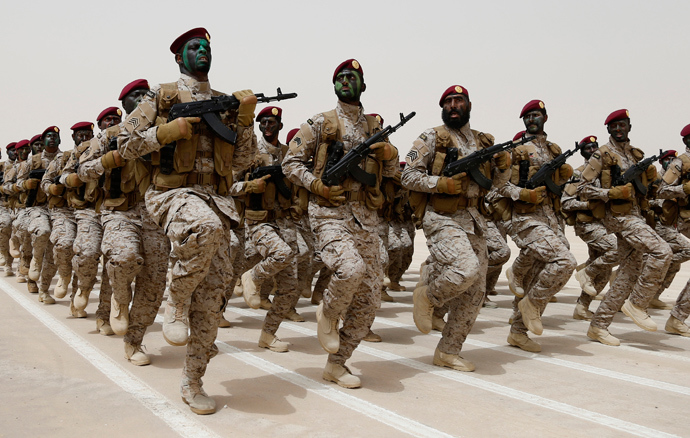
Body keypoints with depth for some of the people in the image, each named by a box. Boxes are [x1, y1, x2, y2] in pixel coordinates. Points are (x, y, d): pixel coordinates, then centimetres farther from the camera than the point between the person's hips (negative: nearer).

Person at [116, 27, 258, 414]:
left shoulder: (225, 103, 18)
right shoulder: (162, 97, 8)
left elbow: (242, 161, 12)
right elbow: (125, 144, 4)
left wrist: (246, 117, 1)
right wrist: (169, 130, -9)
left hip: (217, 199, 4)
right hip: (173, 193, -4)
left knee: (212, 293, -1)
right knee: (207, 226, -41)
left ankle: (192, 382, 13)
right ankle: (177, 300, -14)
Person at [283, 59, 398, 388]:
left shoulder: (375, 127, 18)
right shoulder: (319, 123, 5)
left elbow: (391, 172, 22)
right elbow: (291, 162, 4)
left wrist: (390, 154, -1)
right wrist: (317, 185, -11)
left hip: (366, 219, 5)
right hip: (330, 214, -5)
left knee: (368, 299, 2)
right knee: (351, 268, -33)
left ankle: (336, 364, 17)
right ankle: (328, 313, 1)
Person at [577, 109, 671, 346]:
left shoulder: (637, 155, 17)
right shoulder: (601, 155, -4)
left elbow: (644, 187, 25)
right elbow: (582, 188, -8)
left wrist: (650, 176, 4)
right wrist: (611, 193, -20)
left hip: (634, 215, 8)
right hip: (617, 216, -8)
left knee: (629, 272, 5)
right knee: (662, 251, -22)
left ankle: (598, 326, 10)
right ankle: (637, 304, -7)